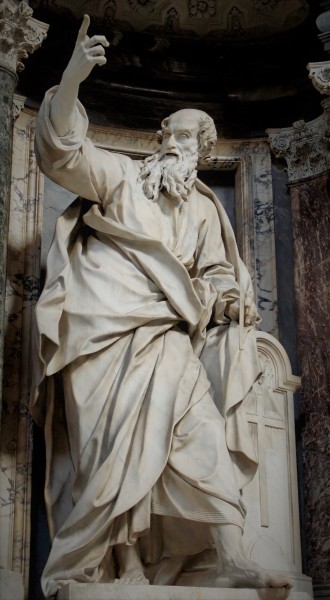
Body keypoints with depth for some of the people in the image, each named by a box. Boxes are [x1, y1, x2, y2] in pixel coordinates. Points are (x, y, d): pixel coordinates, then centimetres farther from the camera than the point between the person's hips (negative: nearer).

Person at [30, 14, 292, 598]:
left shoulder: (205, 209, 21)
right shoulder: (121, 175, 6)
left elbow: (215, 273, 24)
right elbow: (63, 150, -9)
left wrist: (226, 295, -2)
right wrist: (72, 79, -25)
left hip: (166, 340, 5)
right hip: (108, 333, -5)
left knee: (203, 436, -7)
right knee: (111, 453, -7)